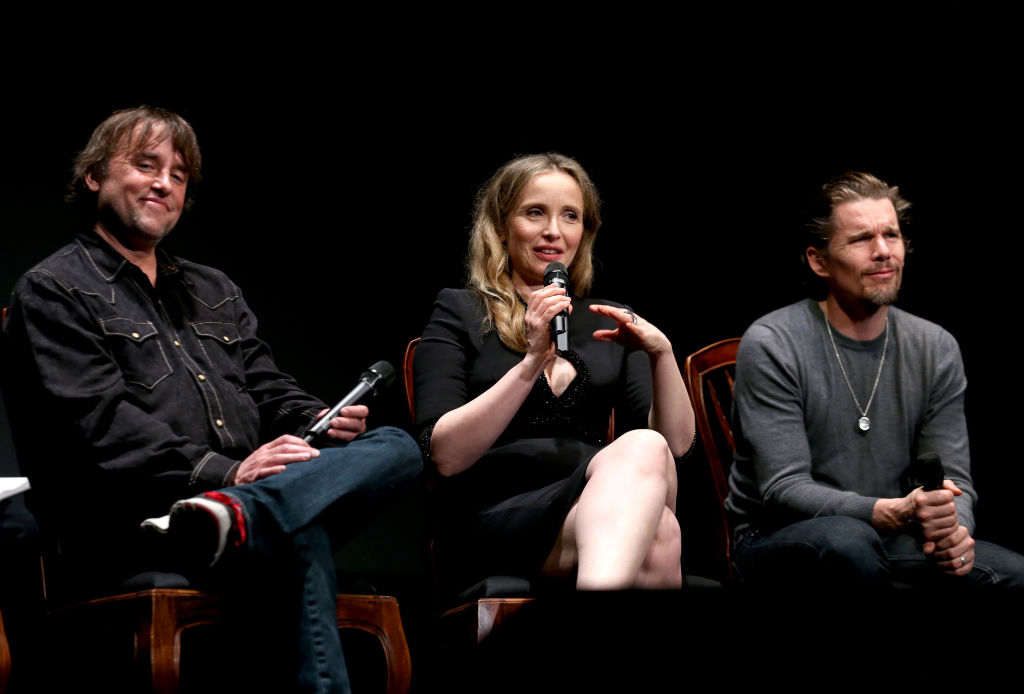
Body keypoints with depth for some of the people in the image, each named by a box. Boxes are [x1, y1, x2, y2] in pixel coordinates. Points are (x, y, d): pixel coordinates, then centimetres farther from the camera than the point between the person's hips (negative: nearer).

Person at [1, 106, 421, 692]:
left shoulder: (214, 291, 31)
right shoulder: (53, 292, 6)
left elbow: (269, 392, 26)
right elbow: (99, 424, -8)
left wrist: (317, 422, 0)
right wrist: (223, 473, -18)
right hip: (123, 530, -8)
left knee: (398, 446, -21)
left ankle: (232, 515, -43)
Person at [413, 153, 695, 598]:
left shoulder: (609, 323, 23)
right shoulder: (459, 311, 11)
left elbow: (677, 443, 13)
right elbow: (445, 455, -3)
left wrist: (662, 354, -5)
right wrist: (532, 361, -13)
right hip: (493, 518, -4)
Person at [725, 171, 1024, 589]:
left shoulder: (936, 348, 4)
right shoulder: (771, 347, -13)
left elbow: (953, 478, 3)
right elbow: (784, 489, -19)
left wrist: (952, 531, -22)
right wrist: (893, 513, -34)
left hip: (888, 541, 4)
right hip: (775, 541, -3)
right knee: (849, 540, -37)